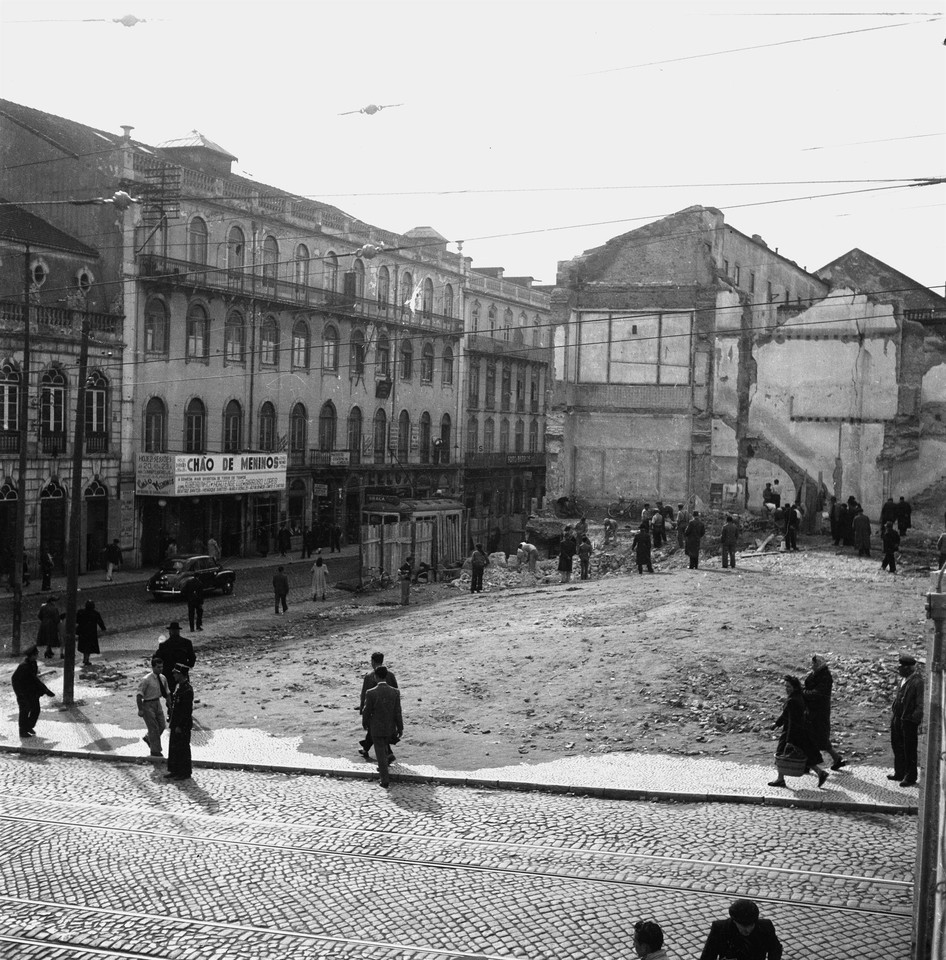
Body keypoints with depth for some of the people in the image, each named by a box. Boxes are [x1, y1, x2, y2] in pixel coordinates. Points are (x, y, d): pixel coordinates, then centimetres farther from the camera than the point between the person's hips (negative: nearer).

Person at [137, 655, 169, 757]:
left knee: (162, 726, 12)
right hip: (148, 705, -7)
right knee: (154, 728, 0)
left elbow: (167, 693, 12)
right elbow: (139, 695, -18)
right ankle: (155, 751, 15)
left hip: (157, 703, 7)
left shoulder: (162, 678, 1)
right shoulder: (146, 679, -21)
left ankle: (147, 738, 40)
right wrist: (140, 709, -18)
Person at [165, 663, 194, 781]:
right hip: (175, 723, 10)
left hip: (183, 725, -10)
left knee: (182, 749, 1)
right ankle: (174, 770, 28)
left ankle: (184, 773, 11)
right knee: (173, 747, 17)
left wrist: (180, 726, -21)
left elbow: (187, 710, -22)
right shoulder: (178, 685, 9)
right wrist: (171, 719, 16)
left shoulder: (187, 690, -21)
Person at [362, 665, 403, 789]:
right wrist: (400, 728, 2)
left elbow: (367, 712, -10)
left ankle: (385, 780, 7)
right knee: (385, 745, 31)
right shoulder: (395, 692, -12)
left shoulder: (371, 693, -18)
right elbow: (397, 713, -9)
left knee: (381, 754, 7)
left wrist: (365, 724, 10)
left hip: (376, 728, -2)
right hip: (391, 728, 2)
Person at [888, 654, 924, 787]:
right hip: (897, 717, 9)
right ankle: (899, 773, 35)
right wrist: (893, 710, 16)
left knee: (909, 750, 3)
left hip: (909, 721, -9)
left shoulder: (918, 682, -20)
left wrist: (915, 719, -20)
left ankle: (911, 778, 16)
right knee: (897, 745, 20)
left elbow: (921, 705, -19)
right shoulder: (903, 679, 8)